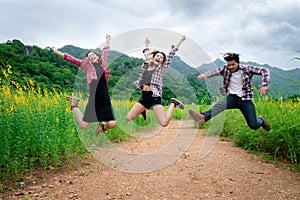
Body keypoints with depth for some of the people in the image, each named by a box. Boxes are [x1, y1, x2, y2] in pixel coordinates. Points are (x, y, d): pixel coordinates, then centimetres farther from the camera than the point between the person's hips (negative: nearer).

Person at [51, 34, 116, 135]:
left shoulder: (102, 64, 18)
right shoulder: (86, 64, 13)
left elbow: (105, 51, 33)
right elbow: (71, 59, 18)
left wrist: (108, 40, 47)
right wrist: (57, 52, 22)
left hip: (105, 100, 2)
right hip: (93, 99, -2)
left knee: (112, 124, -14)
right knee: (84, 126, 0)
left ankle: (102, 127, 23)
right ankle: (74, 105, 26)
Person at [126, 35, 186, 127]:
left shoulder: (161, 69, 4)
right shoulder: (145, 65, 14)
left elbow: (171, 54, 2)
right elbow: (147, 55, 34)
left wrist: (180, 41, 1)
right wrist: (147, 45, 49)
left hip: (155, 97, -4)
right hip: (144, 96, 5)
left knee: (164, 123, -16)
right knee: (128, 118, 0)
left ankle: (173, 103, 10)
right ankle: (143, 110, 30)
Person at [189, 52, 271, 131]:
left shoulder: (247, 69, -7)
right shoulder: (225, 69, -1)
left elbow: (264, 71, -7)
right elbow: (213, 72, -12)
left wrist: (264, 85, -22)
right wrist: (204, 75, -34)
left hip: (245, 100, -1)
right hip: (232, 97, 2)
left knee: (254, 126, -5)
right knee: (221, 104, -33)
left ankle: (261, 120, 32)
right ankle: (203, 117, -58)